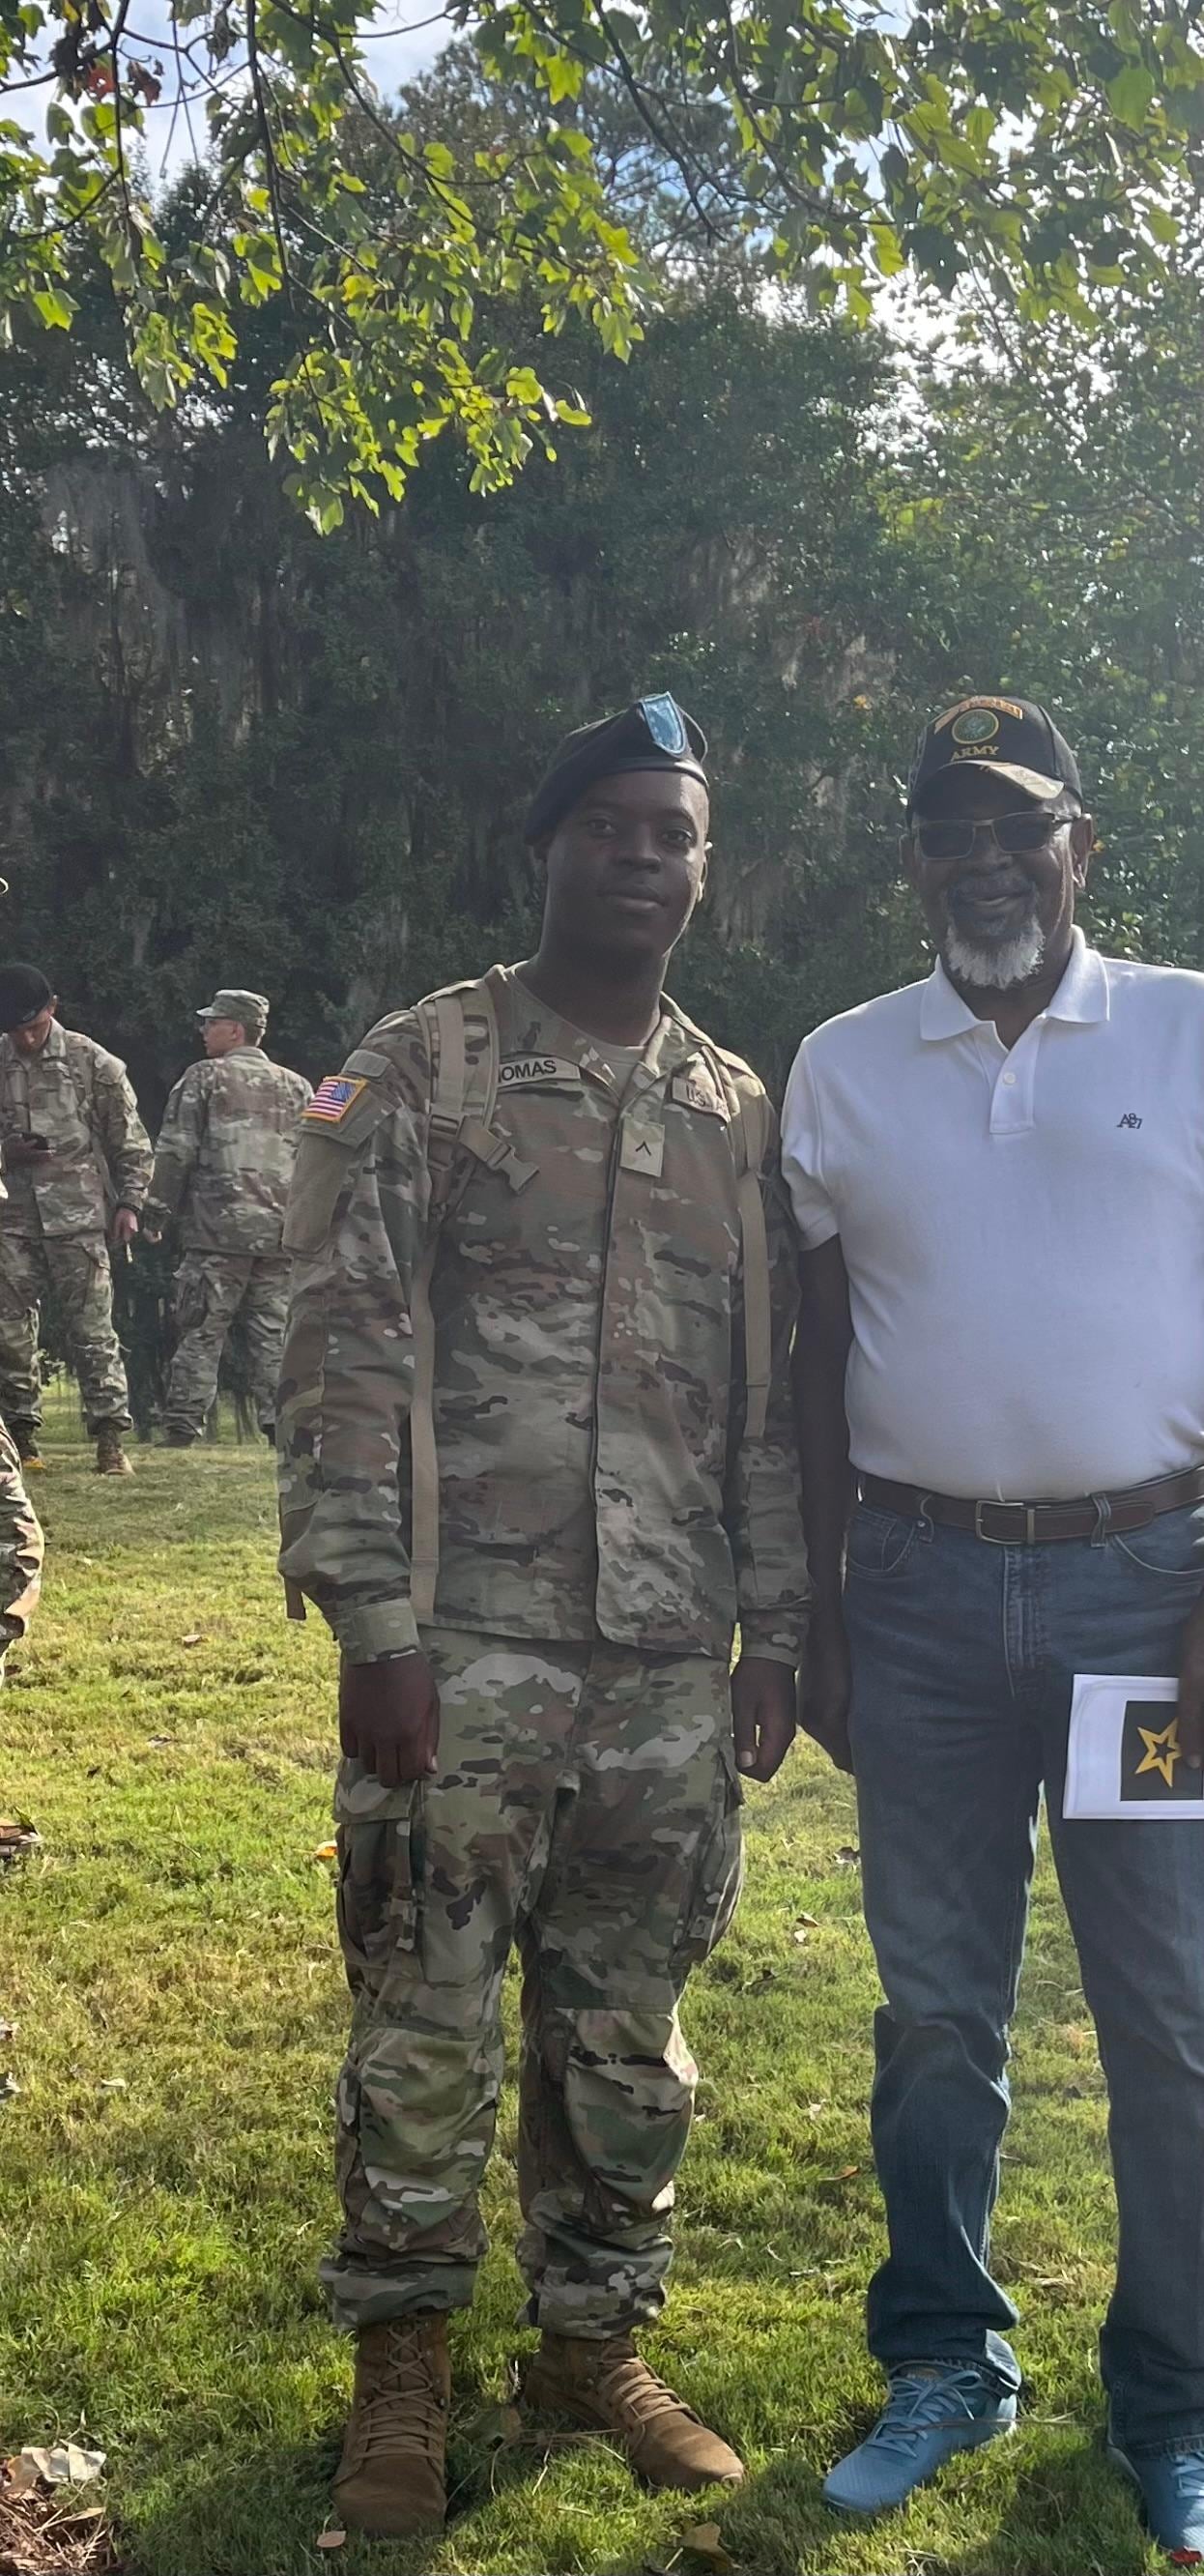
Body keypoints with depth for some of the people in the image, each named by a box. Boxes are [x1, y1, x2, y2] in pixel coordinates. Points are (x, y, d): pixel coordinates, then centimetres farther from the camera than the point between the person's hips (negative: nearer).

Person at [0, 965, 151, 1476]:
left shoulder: (95, 1063, -1)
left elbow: (131, 1142, 4)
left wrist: (128, 1204, -3)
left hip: (79, 1218, -3)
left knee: (92, 1330, -4)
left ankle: (110, 1439, -1)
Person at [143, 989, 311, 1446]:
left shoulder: (204, 1078, 1)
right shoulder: (297, 1088, 15)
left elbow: (175, 1152, -3)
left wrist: (156, 1214, 4)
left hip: (218, 1229, -4)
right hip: (281, 1233, 4)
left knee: (202, 1331, 0)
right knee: (275, 1334, 7)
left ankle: (183, 1428, -1)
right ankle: (281, 1423, 3)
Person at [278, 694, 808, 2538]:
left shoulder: (740, 1112, 11)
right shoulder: (421, 1070, -2)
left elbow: (769, 1397, 13)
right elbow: (347, 1358, -7)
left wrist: (773, 1631, 8)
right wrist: (375, 1628, -13)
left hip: (673, 1665, 4)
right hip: (467, 1649, -3)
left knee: (627, 2028, 14)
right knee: (427, 2022, 6)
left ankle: (596, 2336, 33)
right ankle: (402, 2366, 26)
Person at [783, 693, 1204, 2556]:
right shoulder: (842, 1070, 7)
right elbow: (818, 1362, 9)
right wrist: (814, 1619, 6)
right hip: (924, 1583, 2)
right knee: (935, 2000, 12)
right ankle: (946, 2365, 30)